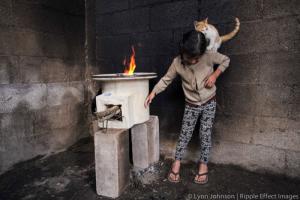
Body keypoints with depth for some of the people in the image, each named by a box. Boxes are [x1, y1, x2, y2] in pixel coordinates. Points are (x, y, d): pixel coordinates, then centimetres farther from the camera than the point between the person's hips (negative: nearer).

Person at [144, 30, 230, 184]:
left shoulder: (209, 56, -19)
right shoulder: (177, 62, -17)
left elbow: (226, 60, -2)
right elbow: (166, 79, -6)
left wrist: (215, 74, -17)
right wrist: (153, 93, -14)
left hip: (209, 103, 0)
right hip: (191, 105, 1)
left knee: (205, 134, 4)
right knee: (184, 134, 5)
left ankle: (203, 164, 21)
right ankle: (177, 163, 20)